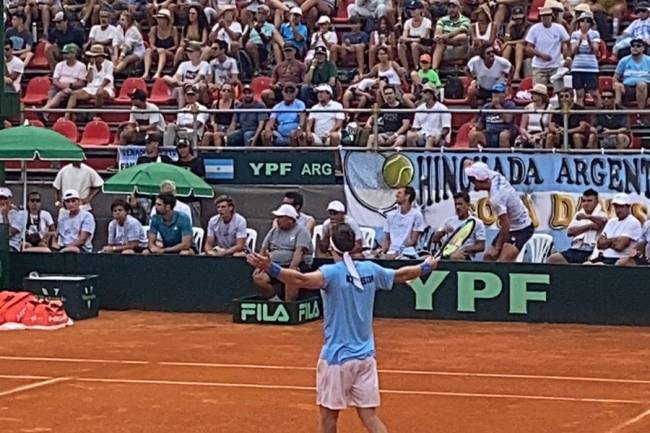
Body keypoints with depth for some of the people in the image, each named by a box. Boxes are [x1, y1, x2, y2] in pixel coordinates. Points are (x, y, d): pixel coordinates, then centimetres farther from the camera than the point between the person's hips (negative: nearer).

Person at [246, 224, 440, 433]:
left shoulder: (332, 273, -14)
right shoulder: (371, 270, 3)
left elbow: (302, 280, -34)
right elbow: (400, 275, 21)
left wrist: (270, 268, -46)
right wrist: (427, 266, 40)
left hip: (337, 357, -5)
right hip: (366, 356, 5)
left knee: (328, 415, 9)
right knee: (369, 416, 5)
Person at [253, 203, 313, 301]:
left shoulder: (301, 231, 1)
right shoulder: (274, 231, 19)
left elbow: (299, 252, -13)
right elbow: (263, 250, 19)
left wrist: (291, 269, -27)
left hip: (297, 266, -5)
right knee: (258, 278, -23)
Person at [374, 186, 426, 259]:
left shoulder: (416, 215, 1)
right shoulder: (391, 215, 16)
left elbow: (413, 241, -4)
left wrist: (397, 254, -14)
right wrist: (382, 251, -4)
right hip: (392, 252, 4)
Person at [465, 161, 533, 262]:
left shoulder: (496, 198, -31)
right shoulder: (495, 176, -6)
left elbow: (505, 225, -28)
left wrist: (497, 248, -20)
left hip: (521, 230, -10)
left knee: (502, 262, -26)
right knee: (488, 257, 12)